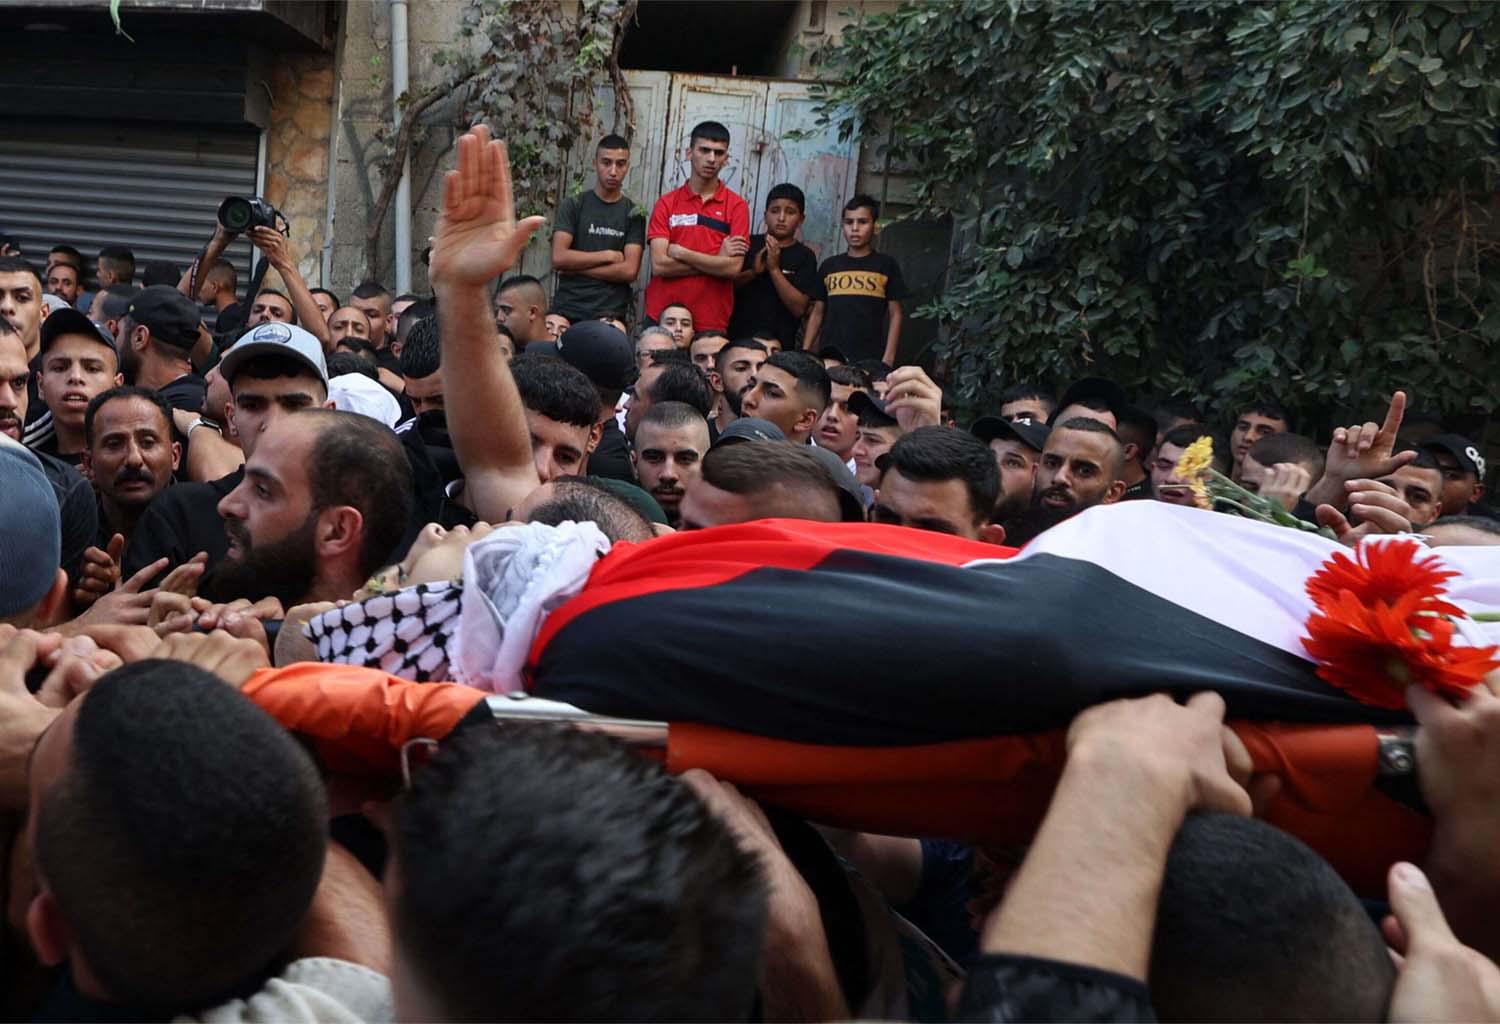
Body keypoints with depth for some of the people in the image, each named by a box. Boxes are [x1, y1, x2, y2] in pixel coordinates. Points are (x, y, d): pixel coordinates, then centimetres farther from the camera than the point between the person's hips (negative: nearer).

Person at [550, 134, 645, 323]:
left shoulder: (634, 213, 4)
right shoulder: (573, 205, 5)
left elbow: (629, 271, -6)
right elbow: (559, 258, -6)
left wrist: (576, 266, -6)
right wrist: (609, 255, -5)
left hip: (610, 315, 0)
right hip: (566, 311, 1)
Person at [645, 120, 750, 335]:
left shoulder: (736, 206, 1)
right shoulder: (666, 203, 3)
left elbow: (733, 267, -10)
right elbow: (659, 265, -8)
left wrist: (681, 253, -8)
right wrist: (717, 259, -9)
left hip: (712, 324, -1)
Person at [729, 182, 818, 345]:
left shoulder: (805, 256, 1)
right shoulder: (748, 244, 6)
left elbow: (799, 308, -8)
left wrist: (774, 269, -14)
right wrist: (753, 272, -12)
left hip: (778, 344, -1)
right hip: (736, 337, 1)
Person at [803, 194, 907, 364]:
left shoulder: (886, 265, 5)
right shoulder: (829, 265, 12)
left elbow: (895, 314, 3)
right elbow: (817, 313, 14)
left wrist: (888, 358, -6)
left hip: (869, 359, -2)